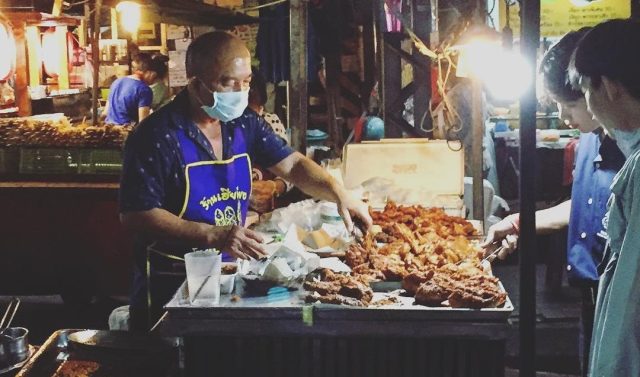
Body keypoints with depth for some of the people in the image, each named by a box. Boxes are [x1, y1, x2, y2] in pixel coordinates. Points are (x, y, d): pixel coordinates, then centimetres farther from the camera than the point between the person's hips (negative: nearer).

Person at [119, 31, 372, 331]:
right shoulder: (157, 136, -18)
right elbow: (135, 216, -21)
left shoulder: (244, 124, 2)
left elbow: (292, 165, 6)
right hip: (171, 284, -6)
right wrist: (213, 236, -28)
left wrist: (340, 195, -12)